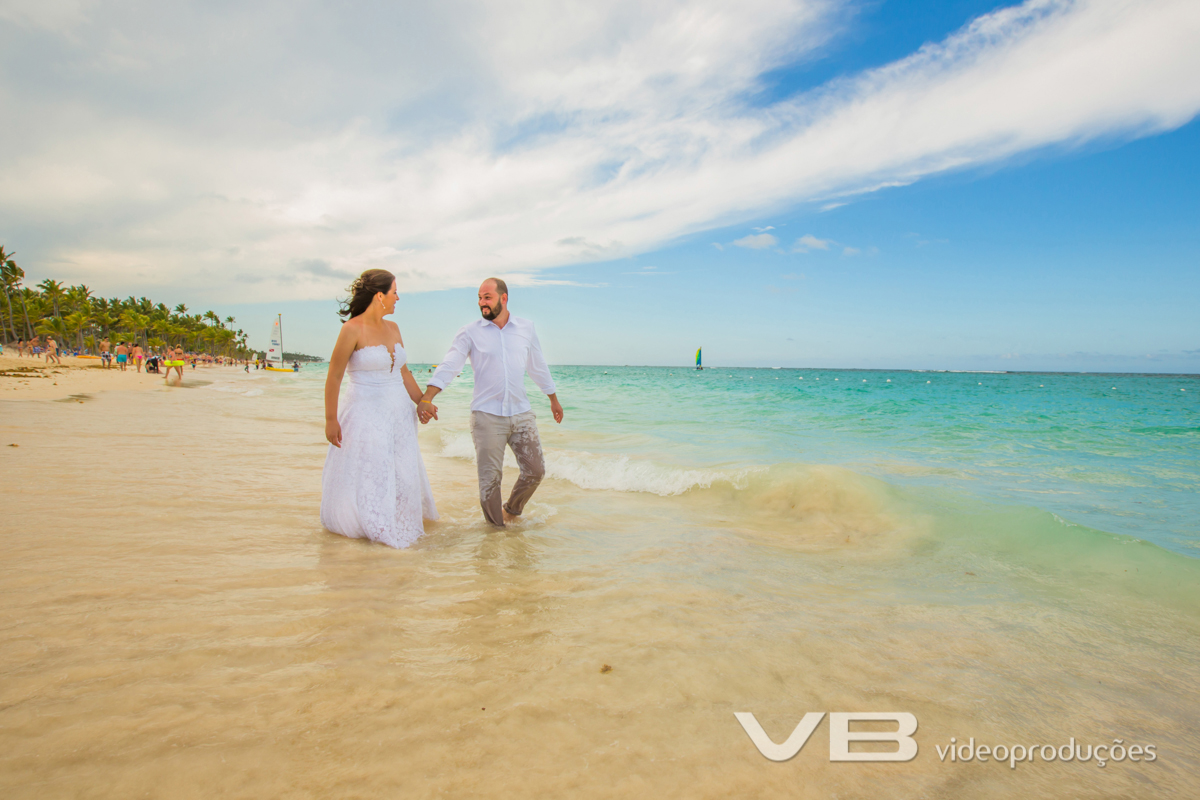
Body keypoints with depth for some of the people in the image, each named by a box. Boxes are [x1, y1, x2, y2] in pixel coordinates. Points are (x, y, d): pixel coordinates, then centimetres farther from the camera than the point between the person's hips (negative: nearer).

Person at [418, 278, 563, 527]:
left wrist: (554, 400, 25)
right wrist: (426, 398, -24)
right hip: (487, 415, -3)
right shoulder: (470, 333, -1)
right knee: (490, 478, -2)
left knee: (535, 470, 6)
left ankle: (511, 511, 33)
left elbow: (538, 367, 19)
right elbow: (448, 366, -10)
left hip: (521, 413, 3)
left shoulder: (526, 329, 8)